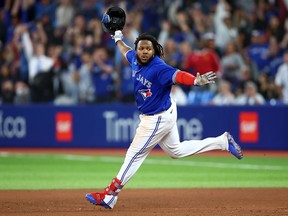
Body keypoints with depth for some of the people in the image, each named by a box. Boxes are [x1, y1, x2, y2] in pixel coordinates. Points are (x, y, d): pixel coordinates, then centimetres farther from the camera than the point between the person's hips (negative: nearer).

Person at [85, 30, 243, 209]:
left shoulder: (158, 68, -29)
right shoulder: (135, 60, -4)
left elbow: (177, 75, -46)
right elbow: (126, 50, 20)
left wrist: (197, 81, -63)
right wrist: (118, 39, 36)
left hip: (158, 119, -10)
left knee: (135, 154, -2)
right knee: (176, 150, 22)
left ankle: (110, 195, 7)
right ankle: (222, 142, 29)